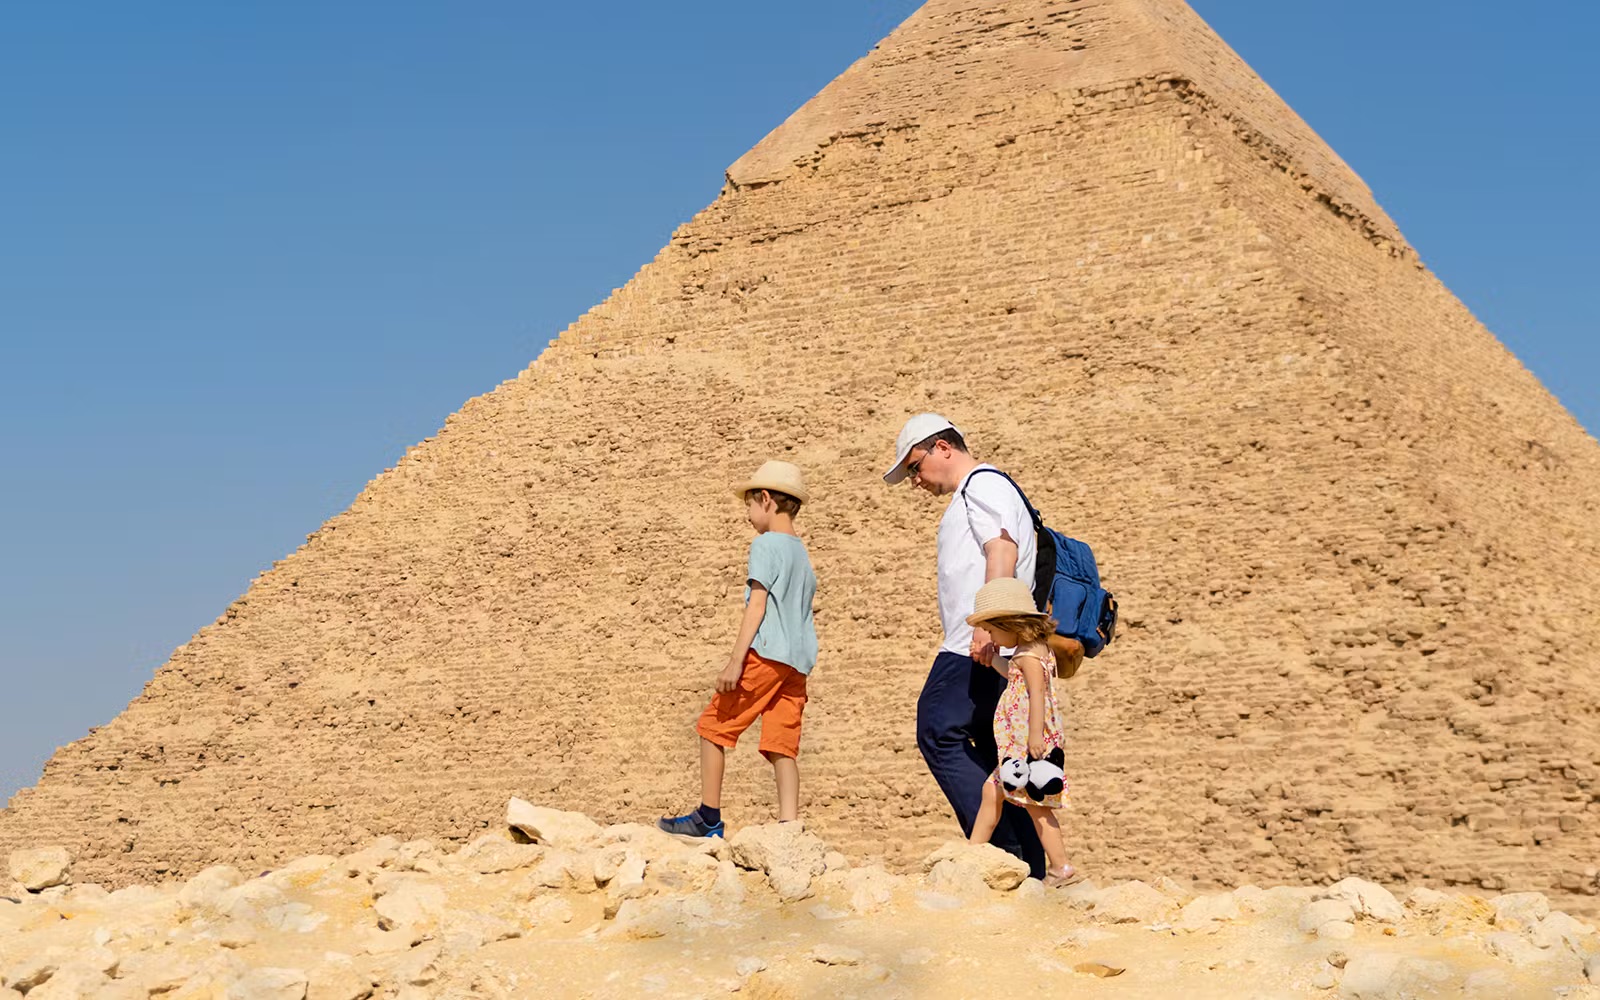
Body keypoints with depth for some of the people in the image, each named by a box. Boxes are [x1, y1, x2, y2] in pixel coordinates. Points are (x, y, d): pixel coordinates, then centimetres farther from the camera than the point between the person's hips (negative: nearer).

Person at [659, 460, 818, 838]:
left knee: (713, 726, 3)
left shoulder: (766, 544, -4)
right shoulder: (802, 554, 22)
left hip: (765, 654, -8)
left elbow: (757, 605, -12)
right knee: (782, 746, 1)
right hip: (798, 661, 8)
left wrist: (736, 661, -15)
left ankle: (709, 818, 5)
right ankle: (788, 826, -10)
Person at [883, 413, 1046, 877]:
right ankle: (1029, 871, 4)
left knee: (938, 733, -14)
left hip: (980, 647, -10)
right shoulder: (972, 495, 30)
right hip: (992, 651, 10)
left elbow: (1003, 548, -17)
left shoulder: (982, 483, -1)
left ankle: (999, 848, -20)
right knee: (998, 754, 6)